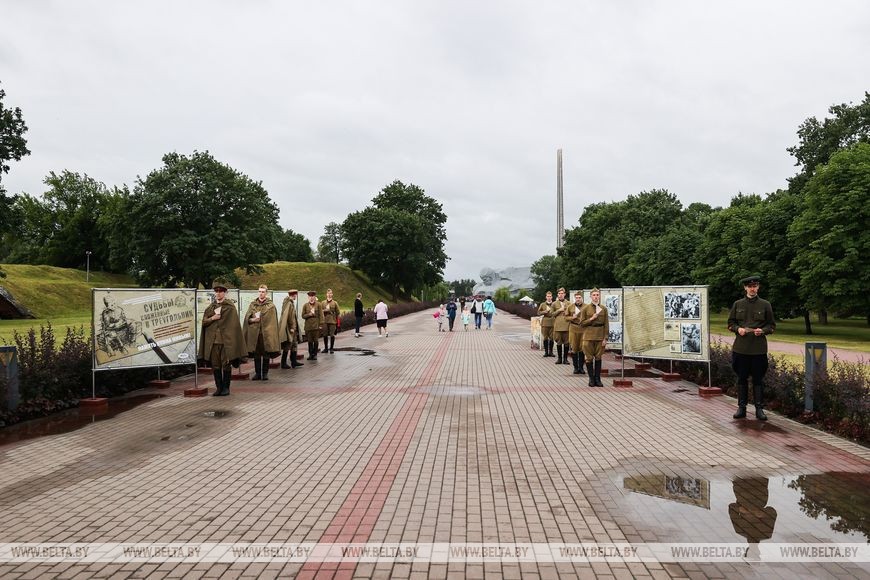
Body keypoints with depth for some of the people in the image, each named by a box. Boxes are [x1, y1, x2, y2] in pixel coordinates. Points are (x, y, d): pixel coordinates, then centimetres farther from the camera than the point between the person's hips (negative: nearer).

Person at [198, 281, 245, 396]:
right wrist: (212, 318, -6)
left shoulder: (230, 306, 0)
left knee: (226, 364, 0)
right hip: (213, 340, 4)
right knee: (215, 365, 6)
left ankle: (226, 387, 10)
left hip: (226, 340, -4)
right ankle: (219, 387, 15)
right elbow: (204, 321, 13)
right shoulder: (211, 307, 14)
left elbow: (233, 324, -3)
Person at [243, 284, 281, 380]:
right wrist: (253, 319, -12)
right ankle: (257, 373, 15)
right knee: (256, 355, 7)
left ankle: (265, 373, 12)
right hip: (254, 333, 3)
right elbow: (247, 318, 7)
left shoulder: (271, 305, 1)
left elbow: (272, 320, -2)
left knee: (266, 355, 3)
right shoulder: (252, 304, 10)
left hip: (266, 333, -2)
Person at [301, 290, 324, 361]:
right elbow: (303, 316, 6)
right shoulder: (305, 305, 6)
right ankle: (310, 354, 15)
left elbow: (321, 315, -1)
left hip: (316, 325, -1)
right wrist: (309, 314, -12)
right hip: (308, 326, 2)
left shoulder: (318, 305, 1)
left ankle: (315, 354, 11)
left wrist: (321, 324, -6)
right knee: (310, 341, 5)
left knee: (316, 341, 2)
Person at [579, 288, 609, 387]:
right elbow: (582, 323, 0)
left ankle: (597, 379, 14)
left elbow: (606, 325, 3)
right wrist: (591, 318, -14)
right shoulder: (585, 308, 0)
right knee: (589, 358, 1)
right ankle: (591, 379, 11)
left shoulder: (603, 309, 4)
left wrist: (605, 338, -3)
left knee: (598, 357, 6)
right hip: (589, 336, -1)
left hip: (600, 336, 1)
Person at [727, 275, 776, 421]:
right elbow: (730, 323, 12)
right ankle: (741, 408, 14)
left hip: (759, 348, -1)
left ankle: (759, 409, 13)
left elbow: (772, 325, 7)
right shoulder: (737, 304, 7)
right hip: (741, 347, 1)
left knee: (758, 379, 4)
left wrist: (763, 330, -12)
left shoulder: (765, 305, 4)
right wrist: (738, 329, -8)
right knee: (741, 378, 7)